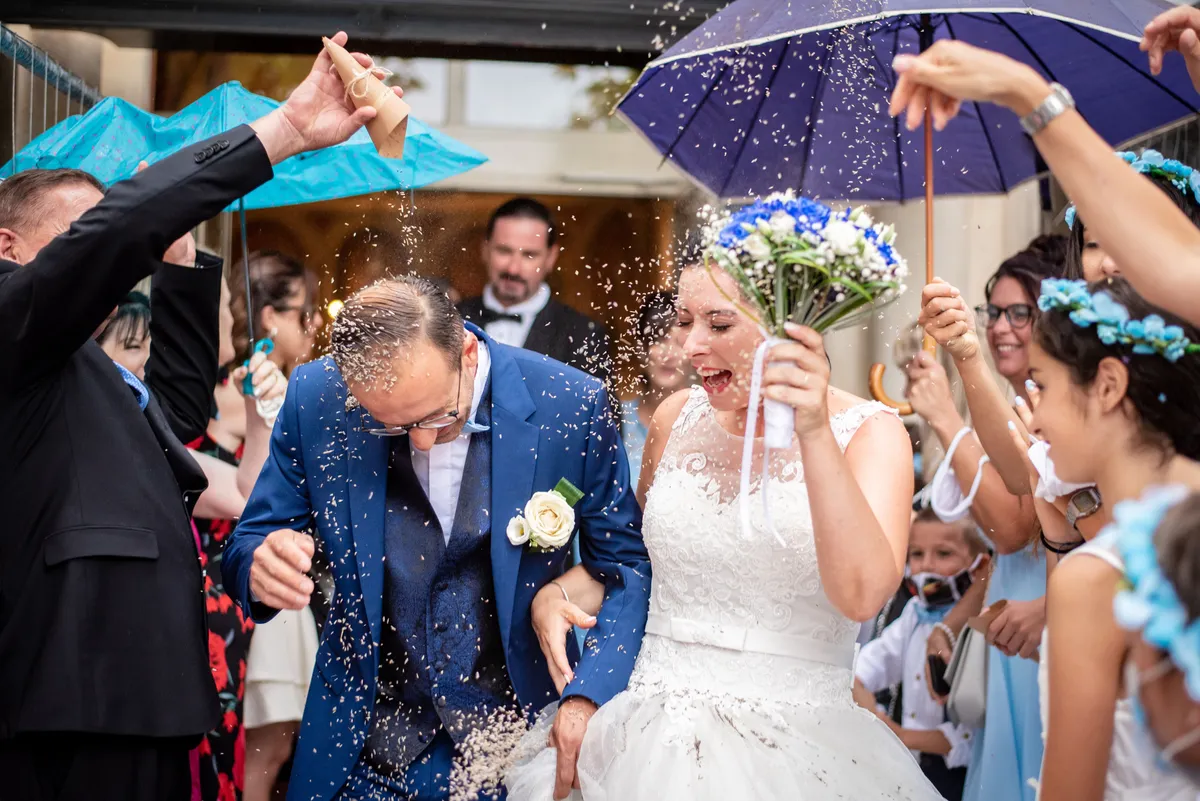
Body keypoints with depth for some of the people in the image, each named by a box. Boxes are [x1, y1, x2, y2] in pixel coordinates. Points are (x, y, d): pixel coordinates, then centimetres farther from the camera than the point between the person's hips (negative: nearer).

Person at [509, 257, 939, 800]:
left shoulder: (869, 433, -5)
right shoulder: (679, 417, 7)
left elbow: (861, 596, -21)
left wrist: (815, 433, -27)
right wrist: (554, 597, 3)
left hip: (793, 751, -3)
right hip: (647, 735, 4)